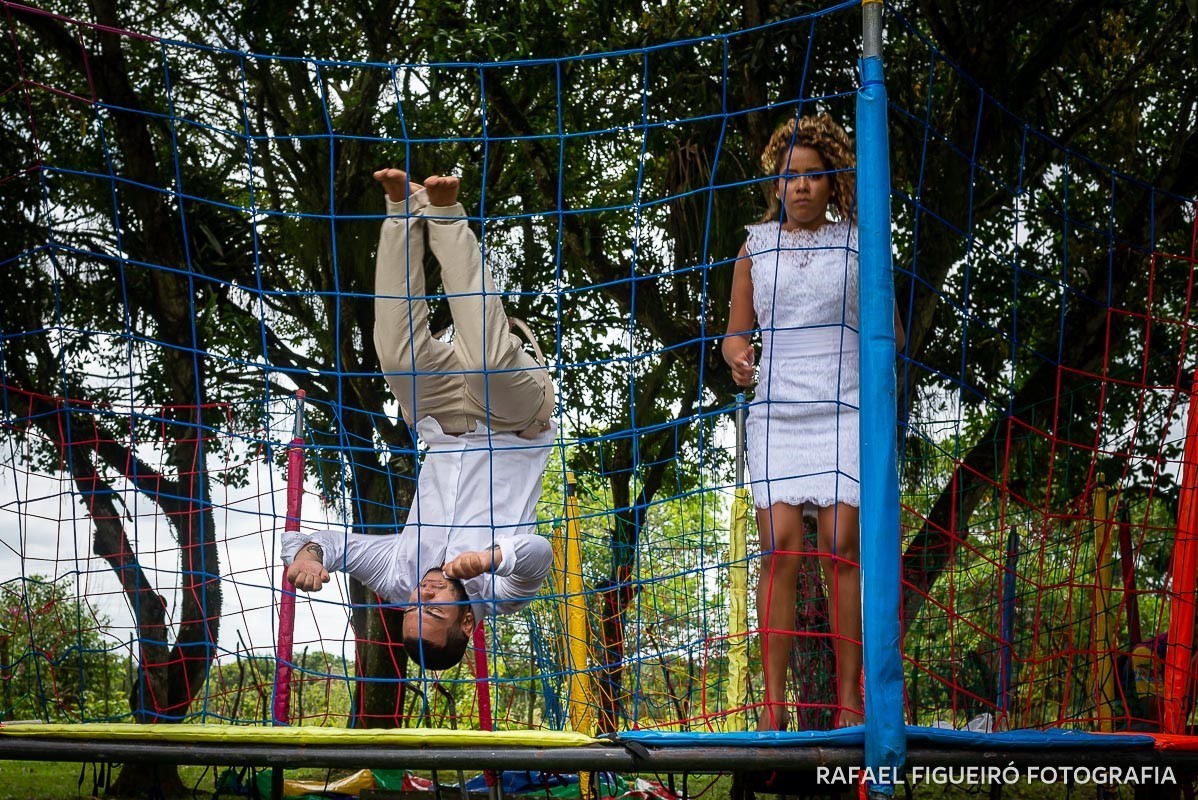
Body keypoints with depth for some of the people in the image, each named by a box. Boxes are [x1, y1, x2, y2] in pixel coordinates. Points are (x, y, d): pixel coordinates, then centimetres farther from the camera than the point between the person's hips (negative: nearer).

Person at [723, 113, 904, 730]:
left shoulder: (857, 243, 10)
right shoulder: (755, 245, 14)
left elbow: (888, 330, 13)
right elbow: (736, 329, 18)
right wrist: (737, 355, -4)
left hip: (844, 408, -1)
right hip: (775, 410, 1)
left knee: (841, 546, -9)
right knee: (780, 549, -8)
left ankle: (849, 696, -3)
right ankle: (774, 702, -5)